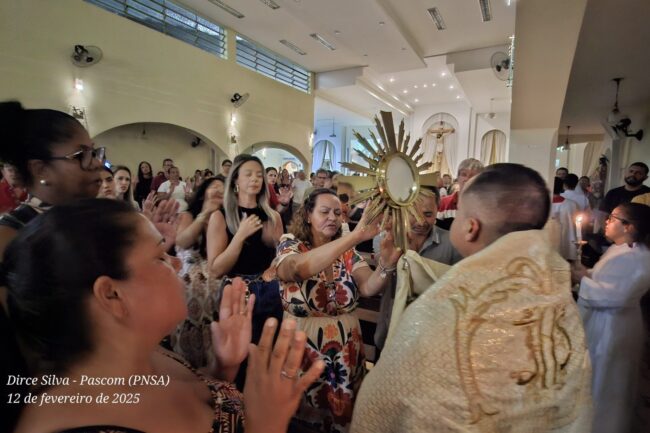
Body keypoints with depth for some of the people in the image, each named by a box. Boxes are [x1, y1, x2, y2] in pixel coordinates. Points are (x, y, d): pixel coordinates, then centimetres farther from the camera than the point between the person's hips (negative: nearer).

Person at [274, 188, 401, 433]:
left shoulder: (348, 254, 1)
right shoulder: (290, 246, -10)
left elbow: (368, 288, -15)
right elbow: (300, 268, -34)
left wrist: (386, 265, -37)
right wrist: (356, 235, -42)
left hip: (346, 349, 3)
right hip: (303, 348, -3)